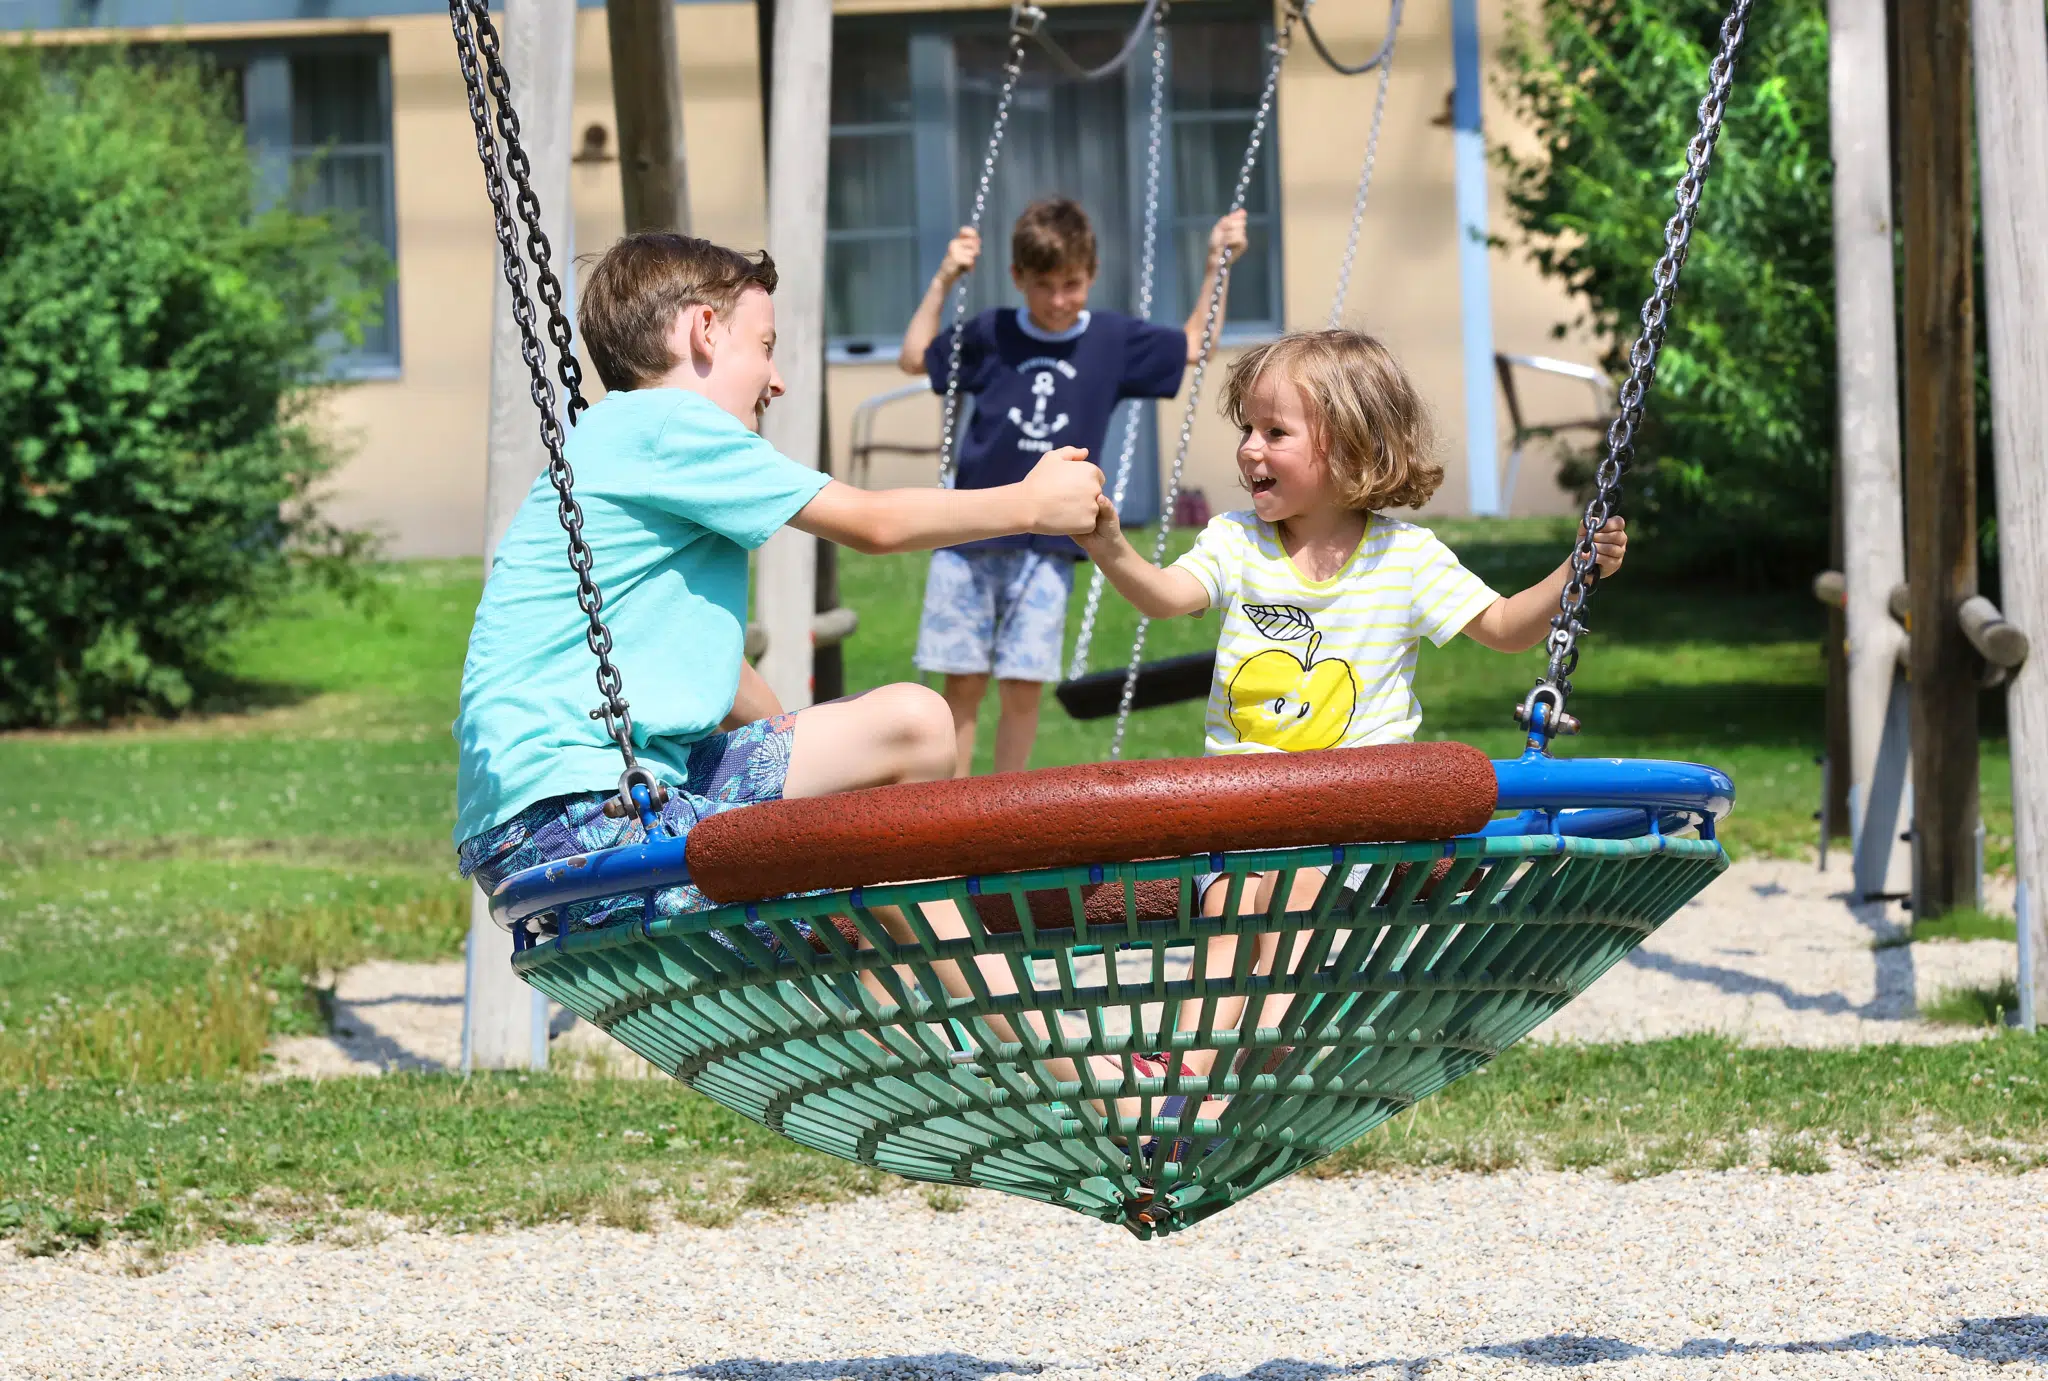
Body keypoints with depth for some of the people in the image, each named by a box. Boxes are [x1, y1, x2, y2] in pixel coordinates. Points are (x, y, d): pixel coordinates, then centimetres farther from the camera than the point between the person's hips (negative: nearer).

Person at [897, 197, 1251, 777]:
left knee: (1023, 687, -4)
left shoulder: (1112, 339, 4)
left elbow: (1195, 344, 16)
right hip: (969, 539, 0)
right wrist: (944, 281, 4)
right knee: (962, 685, 1)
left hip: (1046, 548, 0)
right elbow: (916, 358, 13)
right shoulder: (991, 335, 4)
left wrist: (1217, 262, 8)